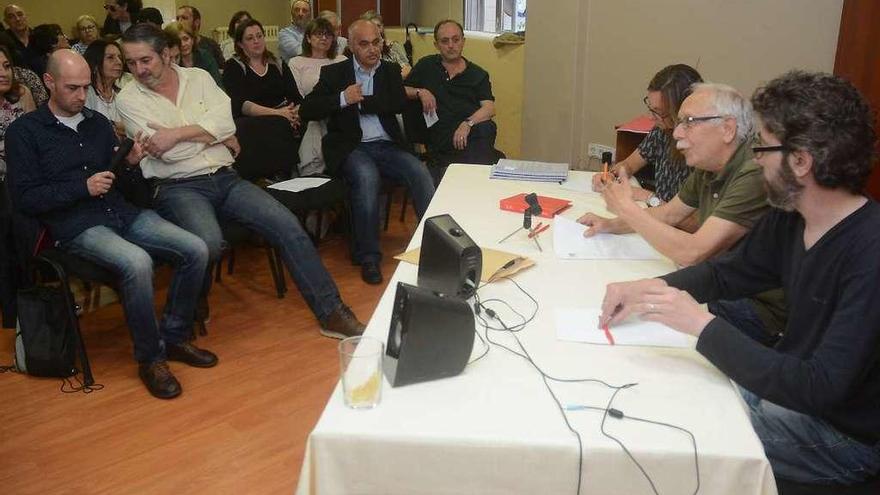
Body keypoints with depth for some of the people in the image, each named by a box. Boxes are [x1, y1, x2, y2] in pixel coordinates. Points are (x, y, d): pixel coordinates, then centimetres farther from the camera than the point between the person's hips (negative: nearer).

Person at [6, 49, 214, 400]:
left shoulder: (98, 122, 17)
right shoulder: (24, 131, 3)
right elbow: (24, 199, -4)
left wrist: (130, 163, -2)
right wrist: (83, 187, -14)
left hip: (123, 213, 6)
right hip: (76, 226, -5)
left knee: (196, 250, -16)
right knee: (138, 263, -35)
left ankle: (174, 336, 2)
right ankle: (150, 358, -15)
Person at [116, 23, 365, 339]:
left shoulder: (199, 77, 10)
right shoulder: (128, 99, 1)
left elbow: (225, 122, -6)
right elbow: (168, 152, -12)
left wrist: (177, 133, -14)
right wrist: (213, 134, -5)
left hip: (225, 178, 4)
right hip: (178, 187, -3)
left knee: (287, 225, -14)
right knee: (209, 244, -34)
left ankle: (331, 312, -7)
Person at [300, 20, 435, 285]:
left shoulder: (391, 71, 14)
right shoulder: (333, 73, 7)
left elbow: (399, 104, -2)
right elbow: (306, 111, 1)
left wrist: (360, 101, -7)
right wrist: (343, 99, -12)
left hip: (388, 146, 3)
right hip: (351, 148, -3)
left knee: (420, 172, -25)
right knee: (367, 176, -34)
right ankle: (368, 257, -22)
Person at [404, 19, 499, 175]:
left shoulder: (477, 74, 19)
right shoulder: (426, 66, 23)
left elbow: (489, 108, 4)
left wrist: (468, 123, -15)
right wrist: (420, 92, 1)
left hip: (474, 129, 1)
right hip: (441, 137, -1)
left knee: (486, 128, -35)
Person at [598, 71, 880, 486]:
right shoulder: (789, 219, -4)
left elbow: (823, 389, -32)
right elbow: (725, 273, 9)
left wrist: (702, 325, -33)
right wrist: (648, 289, -9)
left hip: (843, 433, -7)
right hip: (789, 384, 7)